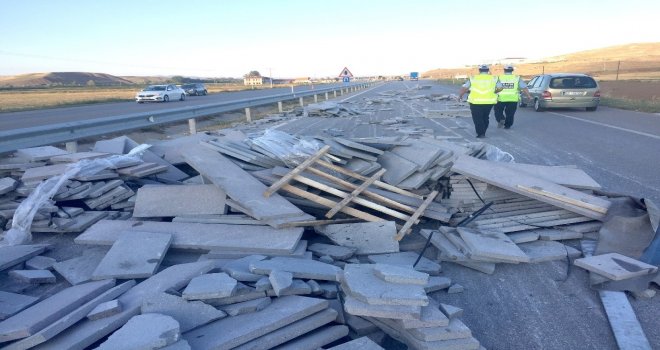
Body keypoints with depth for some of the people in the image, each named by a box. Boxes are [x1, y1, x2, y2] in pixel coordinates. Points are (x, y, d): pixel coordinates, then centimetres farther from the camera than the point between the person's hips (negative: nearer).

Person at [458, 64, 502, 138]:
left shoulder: (473, 78, 3)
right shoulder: (494, 78, 6)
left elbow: (464, 88, 1)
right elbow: (499, 88, -1)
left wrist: (460, 95, 15)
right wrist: (494, 92, 18)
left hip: (475, 102, -2)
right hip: (489, 102, 2)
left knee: (477, 118, 3)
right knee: (485, 117, 17)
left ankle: (480, 133, -3)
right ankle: (483, 132, 22)